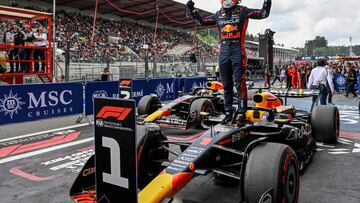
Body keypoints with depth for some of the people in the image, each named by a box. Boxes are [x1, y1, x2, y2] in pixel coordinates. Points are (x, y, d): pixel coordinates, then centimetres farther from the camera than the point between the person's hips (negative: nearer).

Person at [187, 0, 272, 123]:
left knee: (240, 84, -8)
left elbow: (264, 13, 0)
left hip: (238, 53, -5)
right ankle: (228, 112, 18)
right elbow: (201, 21, 27)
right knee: (226, 85, 9)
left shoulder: (243, 11, 4)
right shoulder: (218, 15, 16)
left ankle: (242, 112, -3)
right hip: (223, 53, 5)